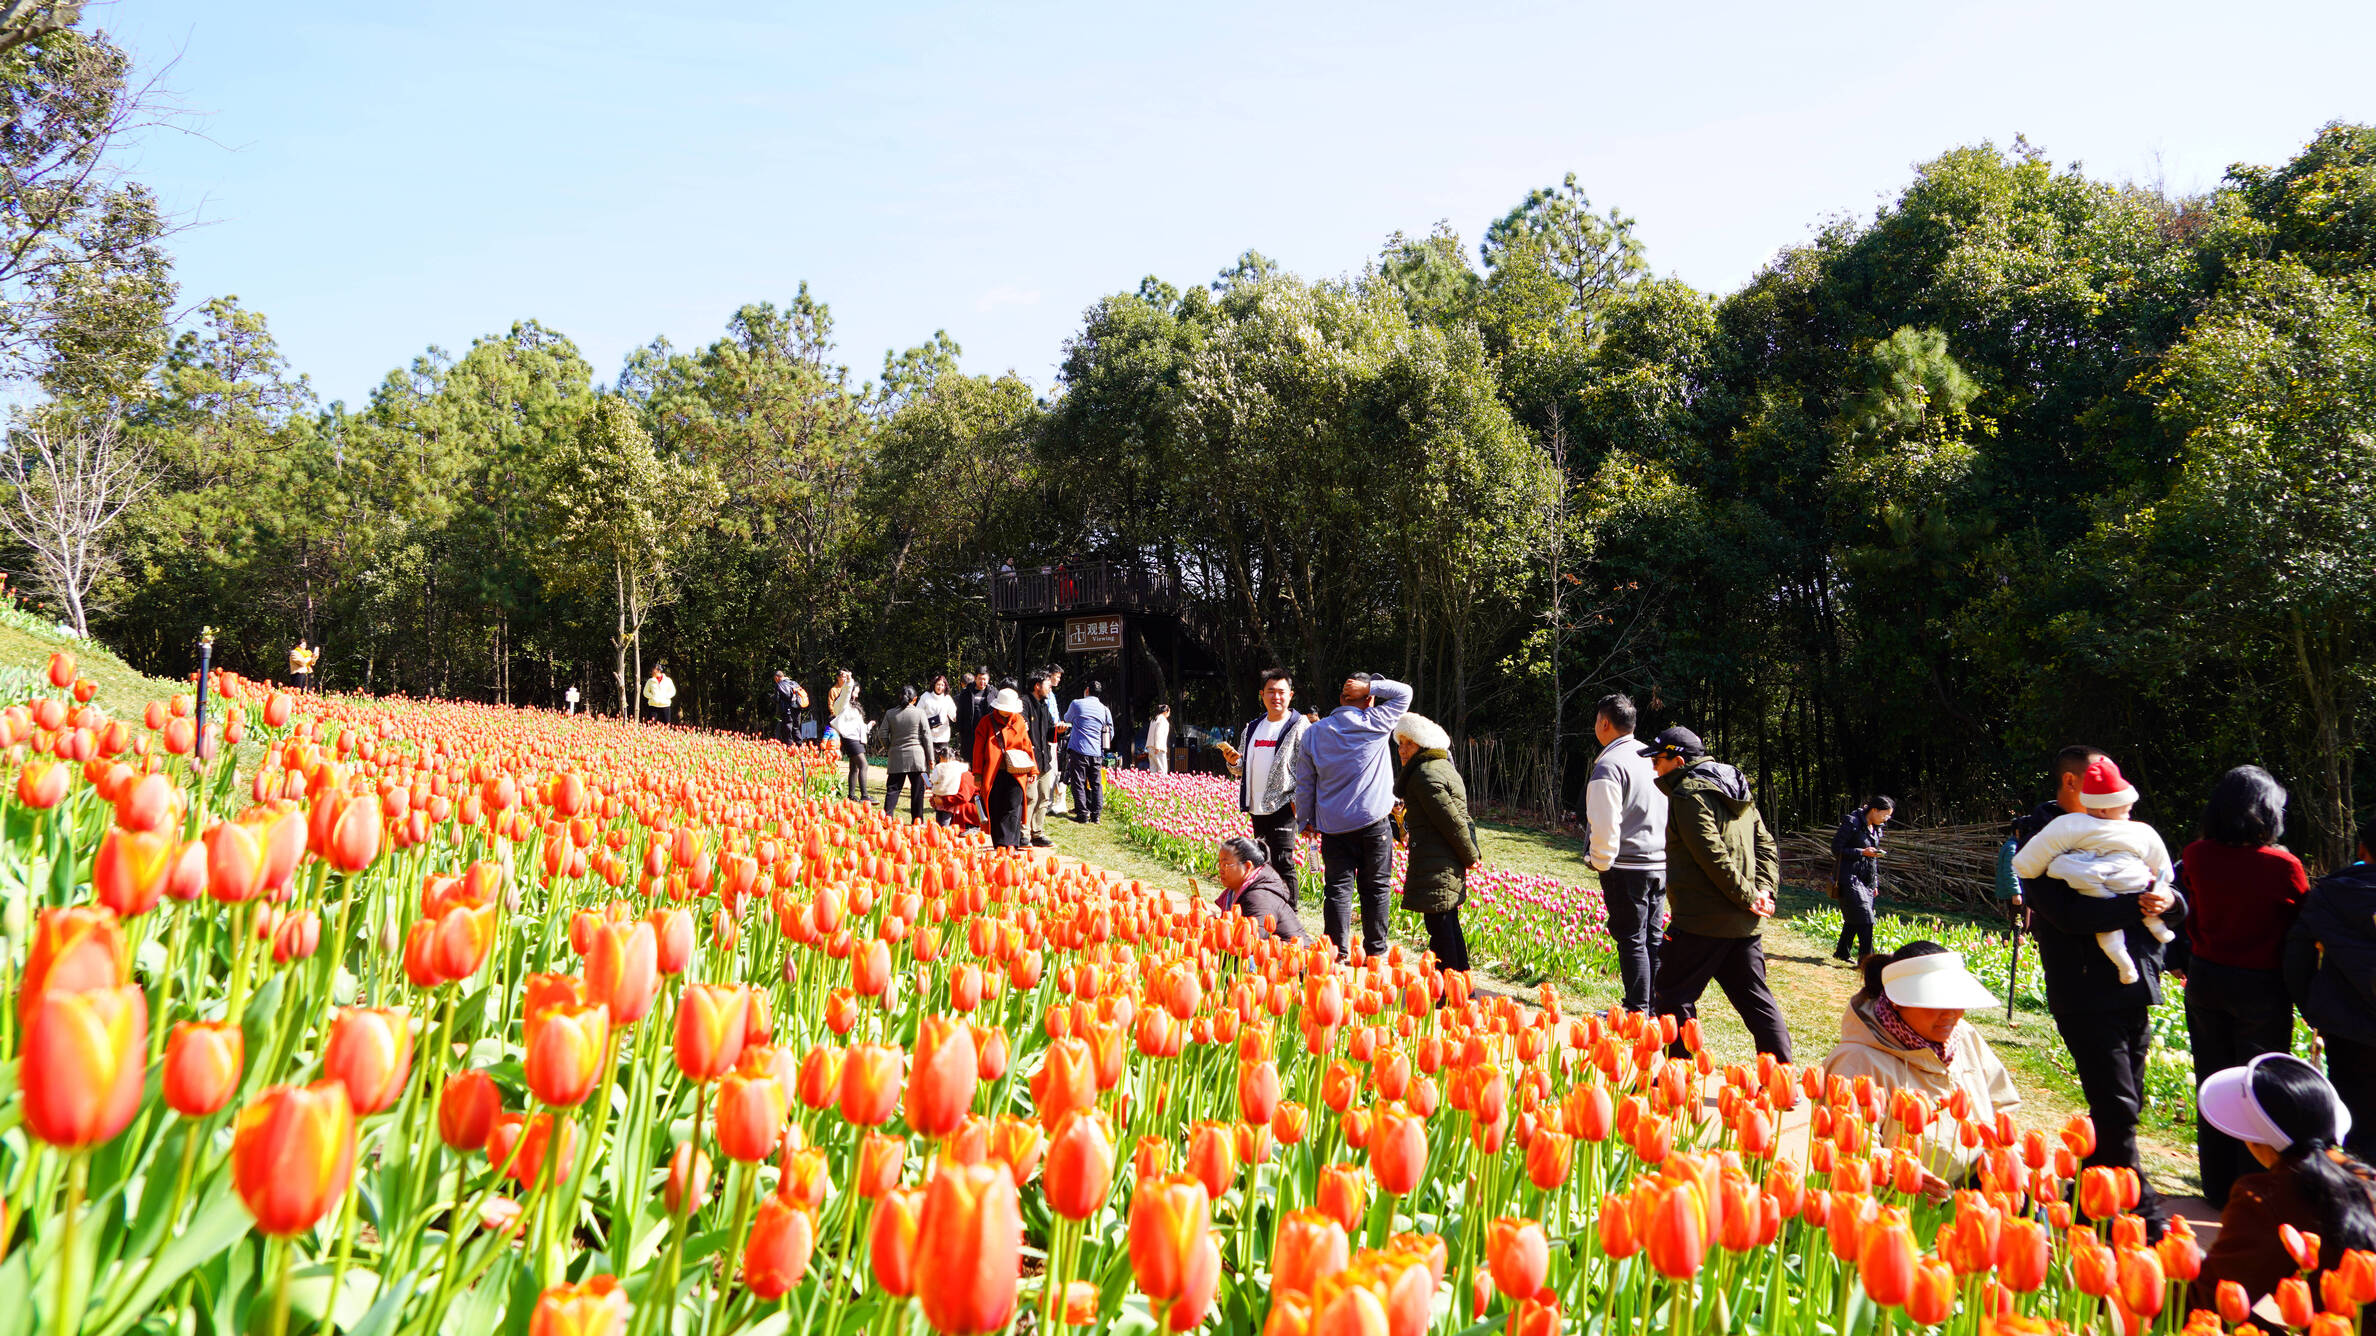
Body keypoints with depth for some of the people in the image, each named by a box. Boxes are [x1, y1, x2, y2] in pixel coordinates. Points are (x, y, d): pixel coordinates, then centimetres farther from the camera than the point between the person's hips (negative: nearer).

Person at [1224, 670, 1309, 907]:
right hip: (1257, 807, 7)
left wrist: (1299, 799, -17)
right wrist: (1234, 762, 3)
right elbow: (1243, 770, 24)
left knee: (1282, 861, -11)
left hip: (1284, 807, -7)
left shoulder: (1299, 727, -3)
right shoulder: (1252, 728, 16)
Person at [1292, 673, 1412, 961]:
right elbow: (1404, 692, 9)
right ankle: (1375, 951, 12)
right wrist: (1370, 686, 1)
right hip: (1374, 821, -2)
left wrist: (1306, 819, 18)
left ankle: (1337, 952, 3)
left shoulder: (1314, 732, 5)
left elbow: (1304, 783, 9)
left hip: (1332, 824, 2)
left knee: (1337, 888, 4)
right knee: (1375, 888, 7)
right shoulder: (1375, 723, -4)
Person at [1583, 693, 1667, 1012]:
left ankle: (1637, 1010, 3)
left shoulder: (1609, 765, -14)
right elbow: (1670, 812, 17)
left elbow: (1605, 824, -18)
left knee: (1631, 939, -1)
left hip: (1627, 866, -8)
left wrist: (1601, 863, -5)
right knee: (1652, 937, 13)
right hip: (1660, 863, 8)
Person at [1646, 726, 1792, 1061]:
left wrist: (1749, 896, -15)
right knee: (1755, 998, 13)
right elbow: (1766, 845, 14)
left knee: (1674, 996, 2)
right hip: (1745, 922, 9)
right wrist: (1764, 889, 2)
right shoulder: (1738, 792, 17)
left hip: (1702, 920, -9)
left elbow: (1713, 855, -20)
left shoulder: (1688, 794, -11)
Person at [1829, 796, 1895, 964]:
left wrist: (1875, 884, 19)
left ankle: (1841, 951, 25)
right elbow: (1836, 849, -12)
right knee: (1865, 920, -13)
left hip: (1867, 881, 8)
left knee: (1854, 919, 11)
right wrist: (1862, 852, -20)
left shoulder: (1876, 828, 14)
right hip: (1850, 879, -8)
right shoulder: (1852, 822, -12)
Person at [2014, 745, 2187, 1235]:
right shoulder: (2040, 839, -6)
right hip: (2085, 990, -8)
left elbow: (2174, 903, 14)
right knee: (2117, 1110, -9)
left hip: (2135, 990, 8)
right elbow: (2068, 914, -19)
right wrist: (2135, 904, -21)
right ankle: (2143, 1212, 0)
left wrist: (2168, 900, -8)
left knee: (2123, 1108, 12)